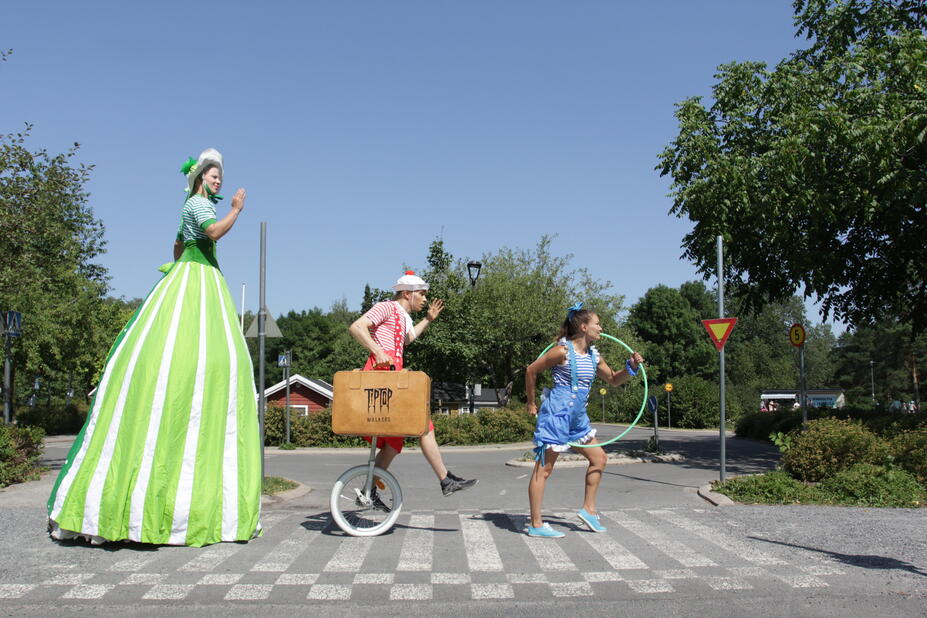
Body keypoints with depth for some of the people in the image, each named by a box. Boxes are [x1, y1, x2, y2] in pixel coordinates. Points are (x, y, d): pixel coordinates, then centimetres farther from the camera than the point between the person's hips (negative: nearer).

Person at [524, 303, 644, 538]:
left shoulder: (593, 356, 9)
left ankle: (588, 509, 26)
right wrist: (531, 403, -1)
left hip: (577, 417, 9)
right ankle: (536, 525, 1)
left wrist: (631, 366, 3)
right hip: (556, 414, -9)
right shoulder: (563, 351, -14)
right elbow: (531, 371, -8)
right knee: (544, 468, -4)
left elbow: (614, 379, 21)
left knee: (599, 458, 15)